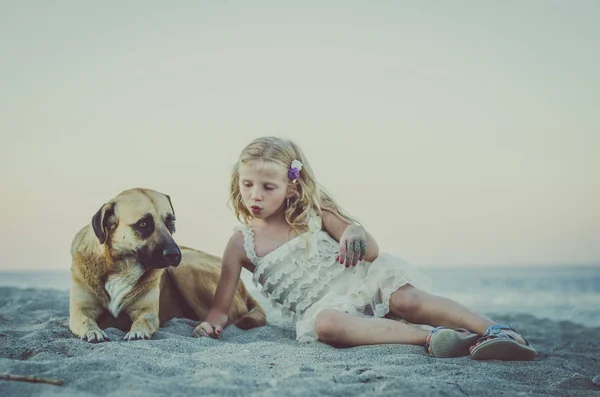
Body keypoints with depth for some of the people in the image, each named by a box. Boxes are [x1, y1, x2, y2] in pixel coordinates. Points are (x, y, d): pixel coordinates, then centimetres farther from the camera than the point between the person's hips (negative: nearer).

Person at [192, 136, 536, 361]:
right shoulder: (241, 243, 3)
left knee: (406, 298, -31)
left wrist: (355, 234, -24)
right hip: (321, 306, -1)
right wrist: (211, 324, -18)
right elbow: (222, 307, 7)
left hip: (358, 281, 1)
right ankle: (431, 337, -46)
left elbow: (372, 253, 1)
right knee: (326, 324, -38)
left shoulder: (314, 211, 4)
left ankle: (497, 330, -36)